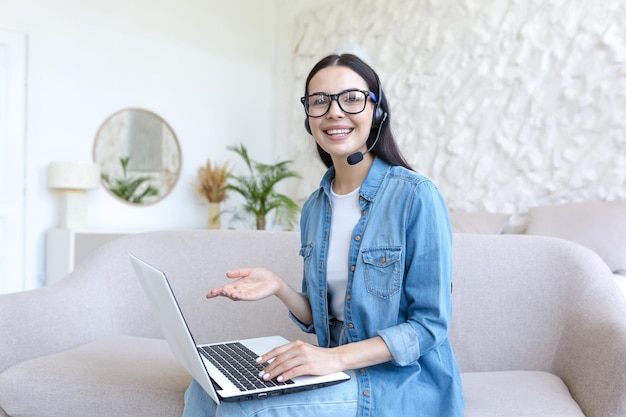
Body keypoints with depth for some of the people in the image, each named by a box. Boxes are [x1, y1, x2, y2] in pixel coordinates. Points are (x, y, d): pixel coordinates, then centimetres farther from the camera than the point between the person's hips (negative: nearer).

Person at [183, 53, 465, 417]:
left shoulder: (416, 196, -16)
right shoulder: (314, 208, 4)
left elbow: (431, 324, -15)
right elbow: (321, 317, 10)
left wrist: (337, 357, -25)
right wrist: (280, 289, -10)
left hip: (403, 382, -5)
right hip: (338, 372, 5)